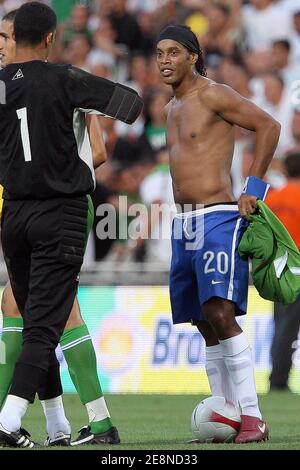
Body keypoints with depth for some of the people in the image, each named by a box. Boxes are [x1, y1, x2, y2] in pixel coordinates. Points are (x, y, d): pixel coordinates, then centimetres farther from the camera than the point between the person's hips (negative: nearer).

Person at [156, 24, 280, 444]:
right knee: (205, 325, 6)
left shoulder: (212, 95, -7)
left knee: (220, 313, -20)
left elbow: (268, 126, -12)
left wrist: (254, 188, -13)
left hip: (218, 218, -9)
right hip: (184, 223, 9)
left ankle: (253, 419, -21)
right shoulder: (172, 109, 20)